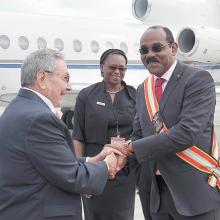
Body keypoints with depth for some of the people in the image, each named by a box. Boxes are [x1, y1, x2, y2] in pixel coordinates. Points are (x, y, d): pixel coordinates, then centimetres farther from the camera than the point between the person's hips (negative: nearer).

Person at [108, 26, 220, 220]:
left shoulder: (198, 79, -11)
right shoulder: (143, 90, 10)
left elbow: (187, 132, -22)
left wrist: (130, 147, -18)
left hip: (196, 192, -6)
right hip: (159, 193, 6)